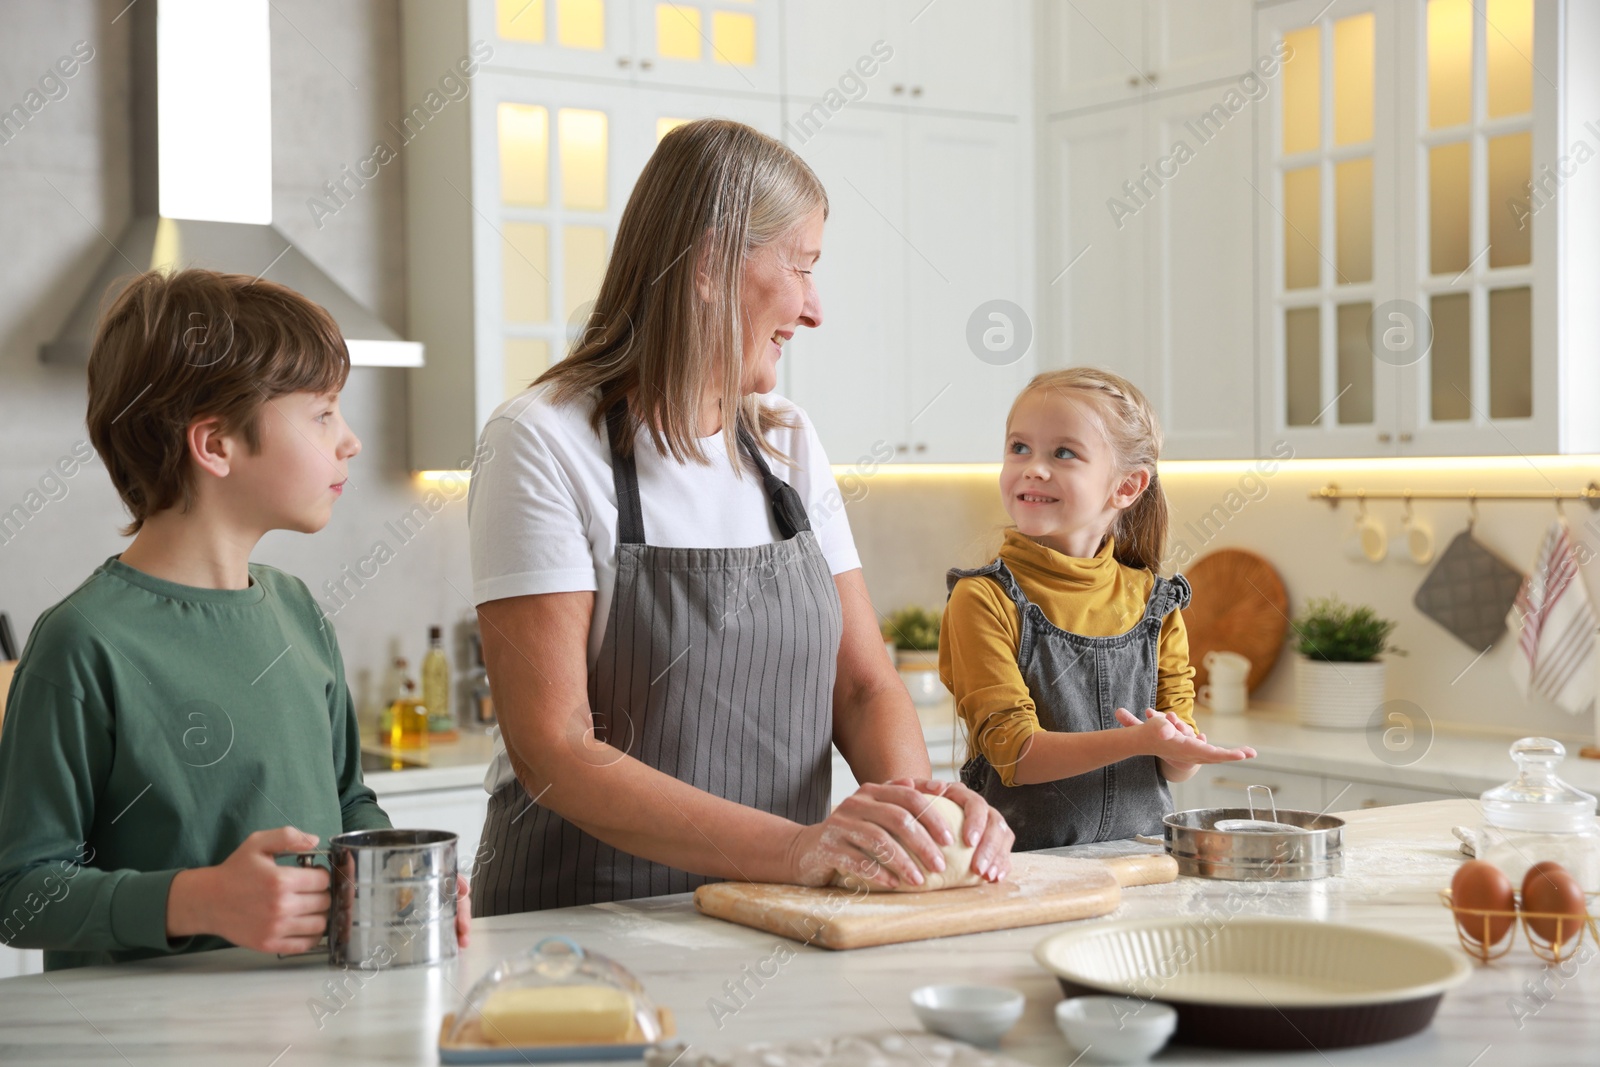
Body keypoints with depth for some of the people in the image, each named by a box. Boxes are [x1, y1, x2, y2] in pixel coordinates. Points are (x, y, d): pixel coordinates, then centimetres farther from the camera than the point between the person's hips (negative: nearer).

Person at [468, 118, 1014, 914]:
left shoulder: (789, 444, 12)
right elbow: (552, 750, -15)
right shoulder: (543, 443, -8)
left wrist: (914, 797, -12)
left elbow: (864, 685, 10)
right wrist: (790, 846, -25)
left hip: (774, 928, 4)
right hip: (584, 924, -4)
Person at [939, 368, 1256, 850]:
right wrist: (1137, 741, -23)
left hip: (1137, 857, 4)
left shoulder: (1154, 602, 9)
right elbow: (1013, 752, -12)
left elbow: (1176, 764, 10)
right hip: (1022, 861, -4)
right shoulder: (984, 600, -5)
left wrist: (1181, 747, -13)